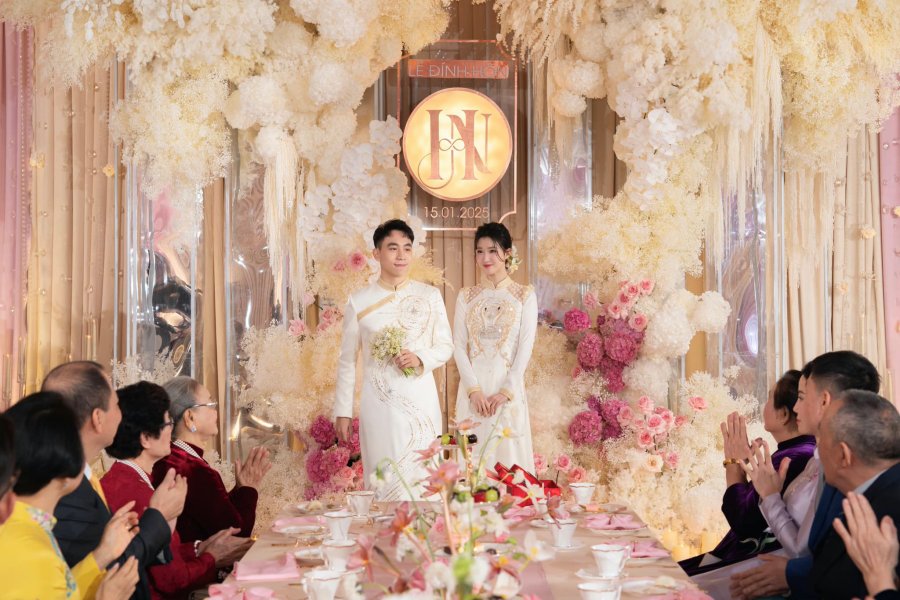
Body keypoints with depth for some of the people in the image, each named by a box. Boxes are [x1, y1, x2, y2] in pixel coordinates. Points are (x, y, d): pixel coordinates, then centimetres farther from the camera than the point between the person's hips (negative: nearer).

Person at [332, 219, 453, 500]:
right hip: (379, 404, -1)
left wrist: (421, 359, -12)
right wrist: (342, 411, 5)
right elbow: (347, 360, 7)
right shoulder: (359, 301, 2)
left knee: (423, 479, 1)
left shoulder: (430, 295, 4)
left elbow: (446, 346, 9)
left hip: (421, 403, 1)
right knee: (384, 481, 2)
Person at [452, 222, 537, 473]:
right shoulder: (466, 296, 10)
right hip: (474, 388, 2)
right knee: (473, 456, 2)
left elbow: (526, 347, -3)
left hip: (509, 388, -2)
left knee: (509, 453, -1)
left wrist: (505, 392, -11)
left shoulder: (525, 295, 3)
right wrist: (474, 390, -10)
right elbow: (458, 346, 3)